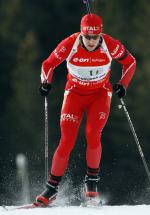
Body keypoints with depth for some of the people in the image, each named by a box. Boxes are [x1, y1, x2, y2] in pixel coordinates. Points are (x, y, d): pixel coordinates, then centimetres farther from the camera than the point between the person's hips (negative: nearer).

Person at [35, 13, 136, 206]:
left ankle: (92, 181, -3)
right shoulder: (69, 45, -20)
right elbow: (48, 64, -4)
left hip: (100, 94, 0)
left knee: (92, 135, -21)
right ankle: (52, 187, -1)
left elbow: (130, 62, -3)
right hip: (75, 94, 0)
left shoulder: (110, 45, -20)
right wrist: (46, 83, -21)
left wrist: (122, 85, -15)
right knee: (67, 141, -10)